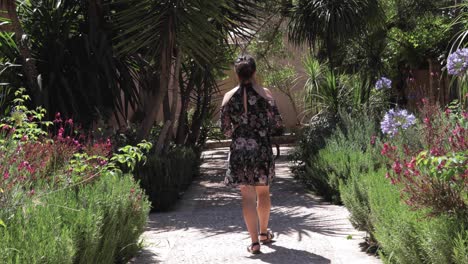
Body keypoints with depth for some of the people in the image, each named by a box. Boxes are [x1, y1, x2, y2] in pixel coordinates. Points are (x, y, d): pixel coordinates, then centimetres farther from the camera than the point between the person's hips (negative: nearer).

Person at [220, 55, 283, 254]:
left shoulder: (229, 97, -2)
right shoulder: (264, 93, -5)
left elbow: (225, 129, 0)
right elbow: (277, 122, -5)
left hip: (239, 150, 0)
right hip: (262, 149, 0)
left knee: (247, 196, 3)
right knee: (263, 192, 18)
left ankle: (255, 242, 0)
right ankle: (264, 232, 35)